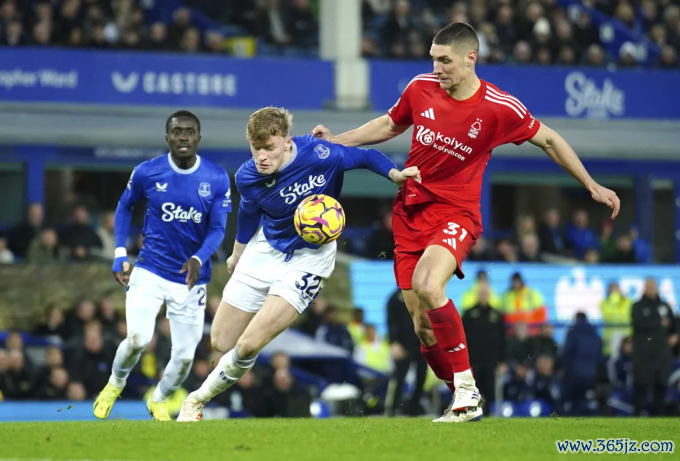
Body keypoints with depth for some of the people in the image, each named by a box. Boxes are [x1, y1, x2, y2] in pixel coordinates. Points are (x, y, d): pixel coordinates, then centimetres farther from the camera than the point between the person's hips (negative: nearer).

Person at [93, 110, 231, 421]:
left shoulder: (217, 179, -6)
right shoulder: (146, 173, -6)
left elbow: (217, 229, -6)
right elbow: (125, 207, 11)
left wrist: (199, 259, -25)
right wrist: (120, 255, 4)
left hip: (191, 277, 1)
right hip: (149, 271, -1)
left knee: (185, 357, 1)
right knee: (138, 339, -21)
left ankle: (159, 401, 33)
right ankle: (115, 384, 13)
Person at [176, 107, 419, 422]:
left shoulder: (320, 154, -27)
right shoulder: (248, 178, -17)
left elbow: (365, 156, -10)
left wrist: (395, 174, -27)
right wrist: (237, 255, 20)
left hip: (309, 258, -3)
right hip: (265, 251, 3)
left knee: (248, 346, -14)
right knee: (221, 342, 8)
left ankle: (199, 398, 11)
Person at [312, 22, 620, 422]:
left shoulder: (500, 108, -11)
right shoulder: (421, 88, -1)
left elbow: (549, 140, 4)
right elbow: (390, 125, 19)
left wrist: (592, 186, 6)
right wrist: (335, 141, 11)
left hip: (456, 213, -4)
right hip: (410, 210, 4)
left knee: (429, 288, -32)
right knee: (423, 325, 0)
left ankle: (467, 385, -21)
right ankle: (465, 403, 16)